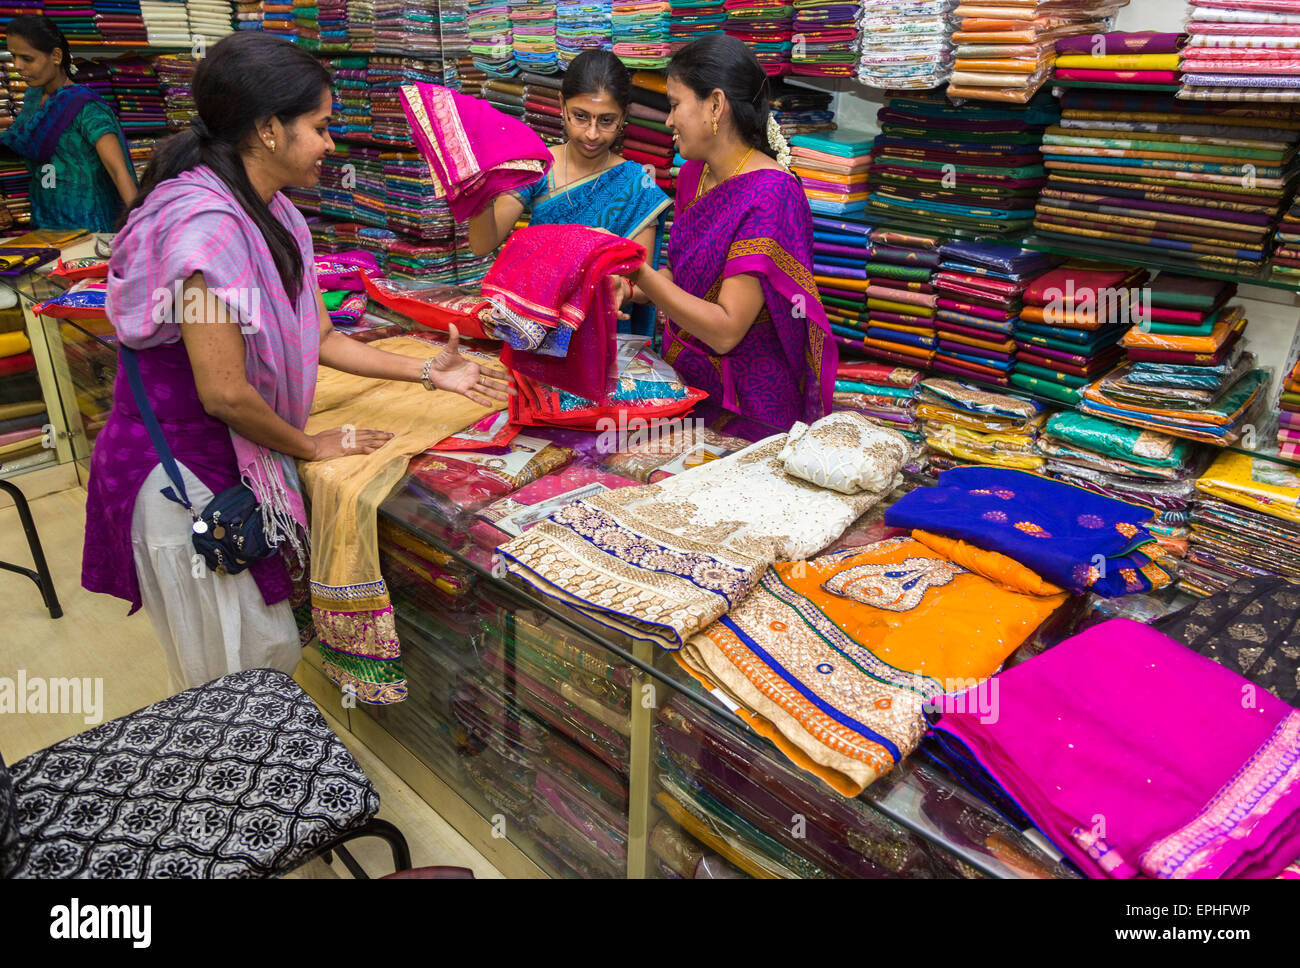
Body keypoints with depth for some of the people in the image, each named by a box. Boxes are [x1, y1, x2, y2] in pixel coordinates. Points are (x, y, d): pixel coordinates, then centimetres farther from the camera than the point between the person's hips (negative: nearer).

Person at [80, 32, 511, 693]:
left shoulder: (273, 215, 2)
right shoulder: (207, 224, -26)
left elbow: (319, 339, 9)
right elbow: (225, 392, -25)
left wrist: (429, 372, 6)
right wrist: (310, 447, -8)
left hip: (232, 457, 8)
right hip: (181, 466, -8)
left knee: (269, 653, 19)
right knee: (239, 673, 8)